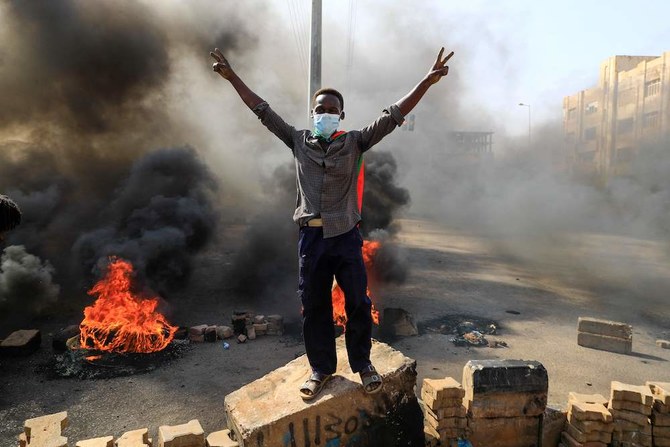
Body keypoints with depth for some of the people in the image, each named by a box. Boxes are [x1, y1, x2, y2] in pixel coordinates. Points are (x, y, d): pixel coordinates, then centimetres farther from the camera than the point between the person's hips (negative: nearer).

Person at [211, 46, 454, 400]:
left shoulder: (355, 142, 2)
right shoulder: (298, 141, 7)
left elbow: (393, 115, -4)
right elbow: (263, 111, 12)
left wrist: (427, 81, -11)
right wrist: (232, 77, 14)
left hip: (347, 236, -1)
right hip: (311, 237, 2)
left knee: (358, 303, 5)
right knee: (314, 306, 10)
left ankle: (363, 363, 26)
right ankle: (321, 368, 27)